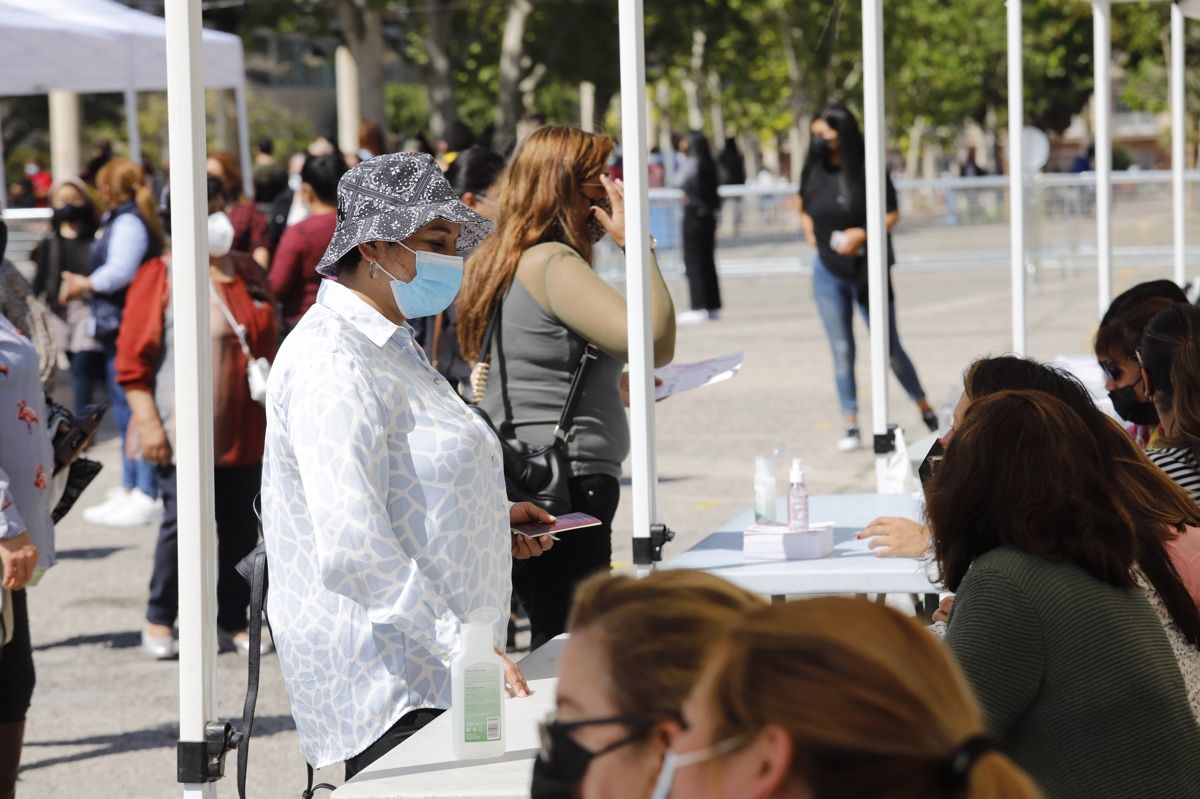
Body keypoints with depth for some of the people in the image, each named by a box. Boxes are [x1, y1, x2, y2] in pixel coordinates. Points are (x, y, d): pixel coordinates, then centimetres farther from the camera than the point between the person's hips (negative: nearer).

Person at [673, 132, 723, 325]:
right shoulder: (710, 164, 9)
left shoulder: (692, 163, -14)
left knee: (693, 262, -5)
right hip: (709, 214, 8)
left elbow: (679, 182, -16)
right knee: (707, 261, 13)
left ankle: (699, 308, -8)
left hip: (694, 213, -8)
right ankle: (713, 306, 15)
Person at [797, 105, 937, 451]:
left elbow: (892, 215, -9)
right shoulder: (815, 171, 0)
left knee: (889, 347, 6)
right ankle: (851, 426, 7)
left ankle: (925, 408, 25)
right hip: (829, 272, 3)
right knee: (842, 350, 2)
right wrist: (810, 231, -1)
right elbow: (805, 211, 17)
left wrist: (862, 233, -22)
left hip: (868, 270, -3)